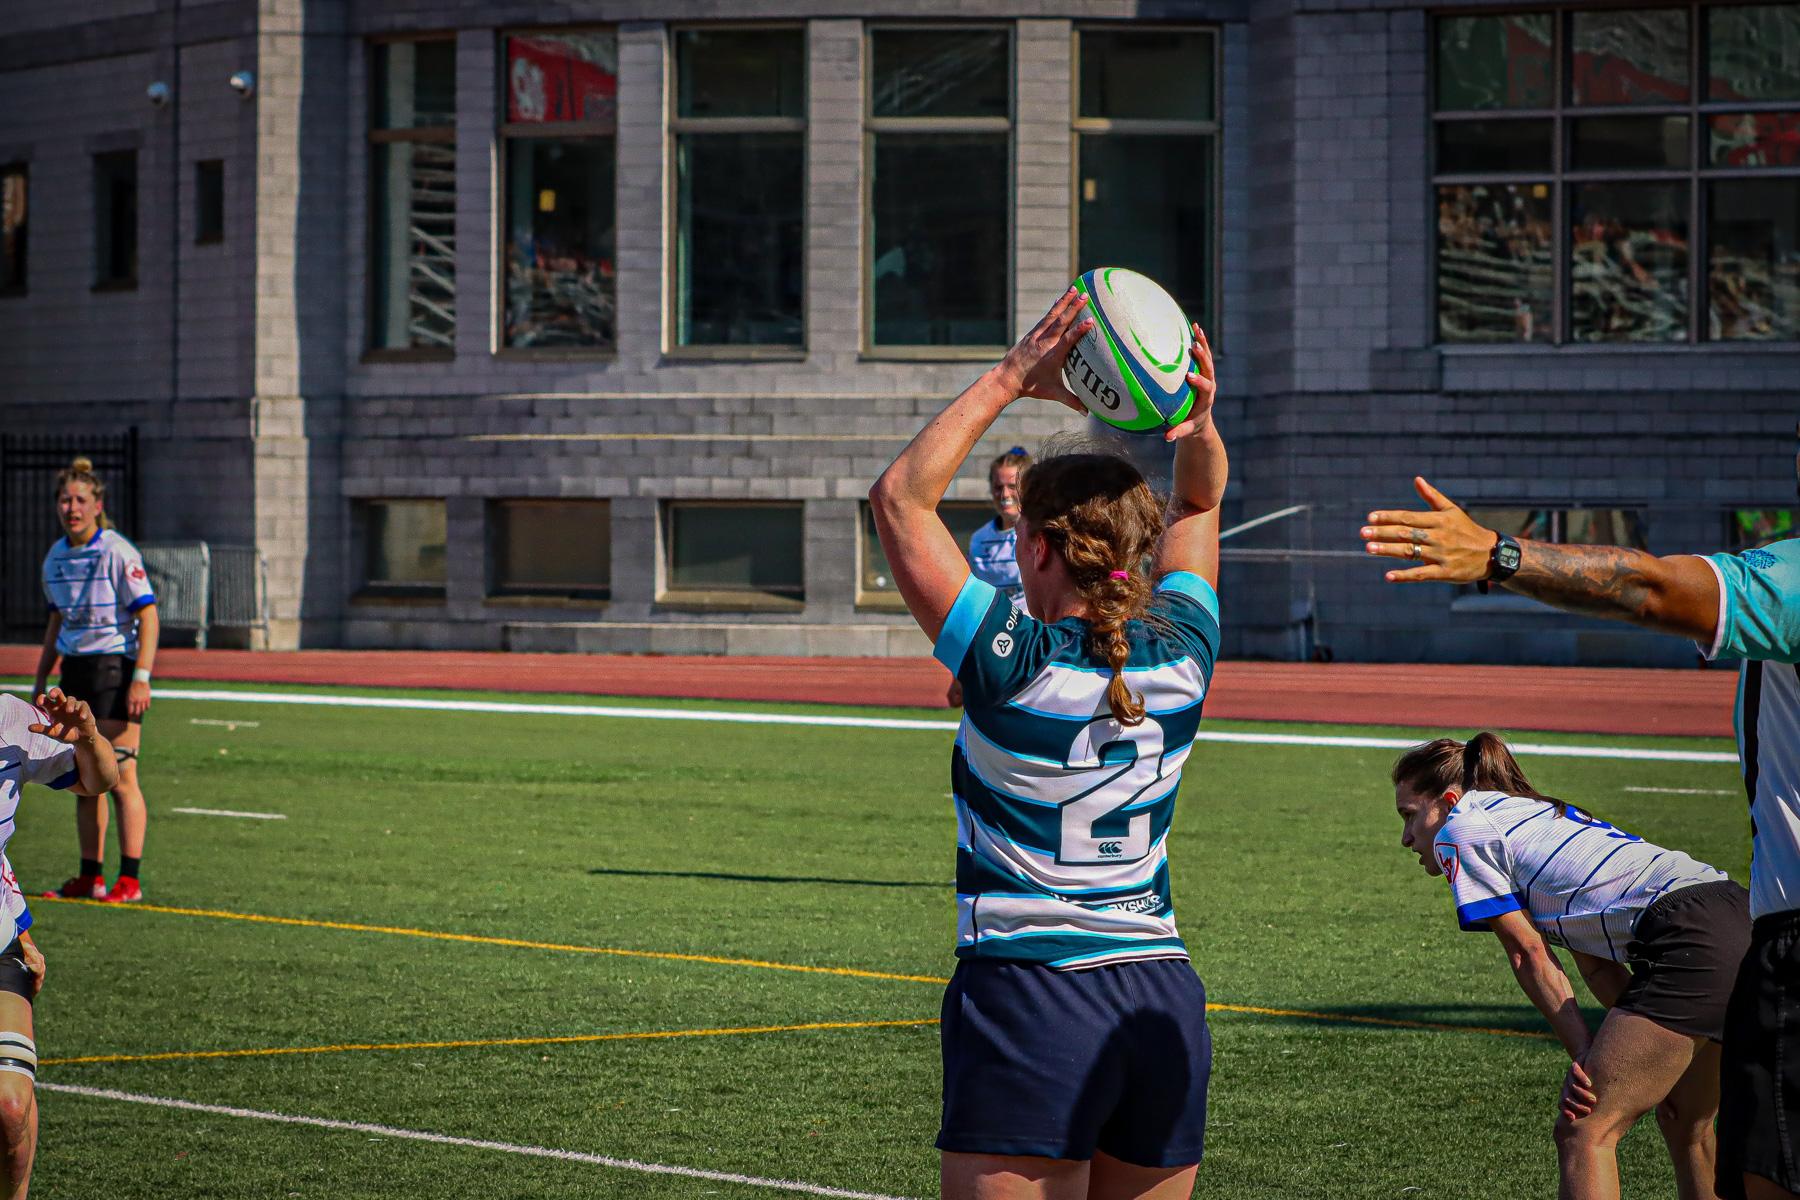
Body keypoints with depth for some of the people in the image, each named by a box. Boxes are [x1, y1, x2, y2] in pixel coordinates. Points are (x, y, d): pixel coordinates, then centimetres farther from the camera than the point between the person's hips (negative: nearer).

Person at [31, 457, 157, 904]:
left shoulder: (118, 553, -12)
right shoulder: (55, 557, 9)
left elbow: (148, 617, -13)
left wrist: (141, 678, -20)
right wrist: (41, 678, 20)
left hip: (116, 666, -7)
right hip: (74, 668, 7)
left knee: (120, 778, -8)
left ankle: (130, 880, -7)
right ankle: (90, 876, 13)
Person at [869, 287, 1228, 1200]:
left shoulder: (1011, 664, -14)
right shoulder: (1182, 655, 1)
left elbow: (900, 494, -7)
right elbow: (1200, 499, 18)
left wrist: (1012, 379, -9)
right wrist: (1198, 424, -1)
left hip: (1027, 1000, -6)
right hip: (1164, 1003, 6)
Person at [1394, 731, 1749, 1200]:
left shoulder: (1460, 831, 6)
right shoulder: (1535, 816, 31)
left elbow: (1529, 955, 1)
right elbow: (1596, 962, 23)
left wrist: (1586, 1053, 3)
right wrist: (1638, 1058, 16)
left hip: (1693, 941, -9)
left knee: (1583, 1134, -9)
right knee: (1687, 1127, 25)